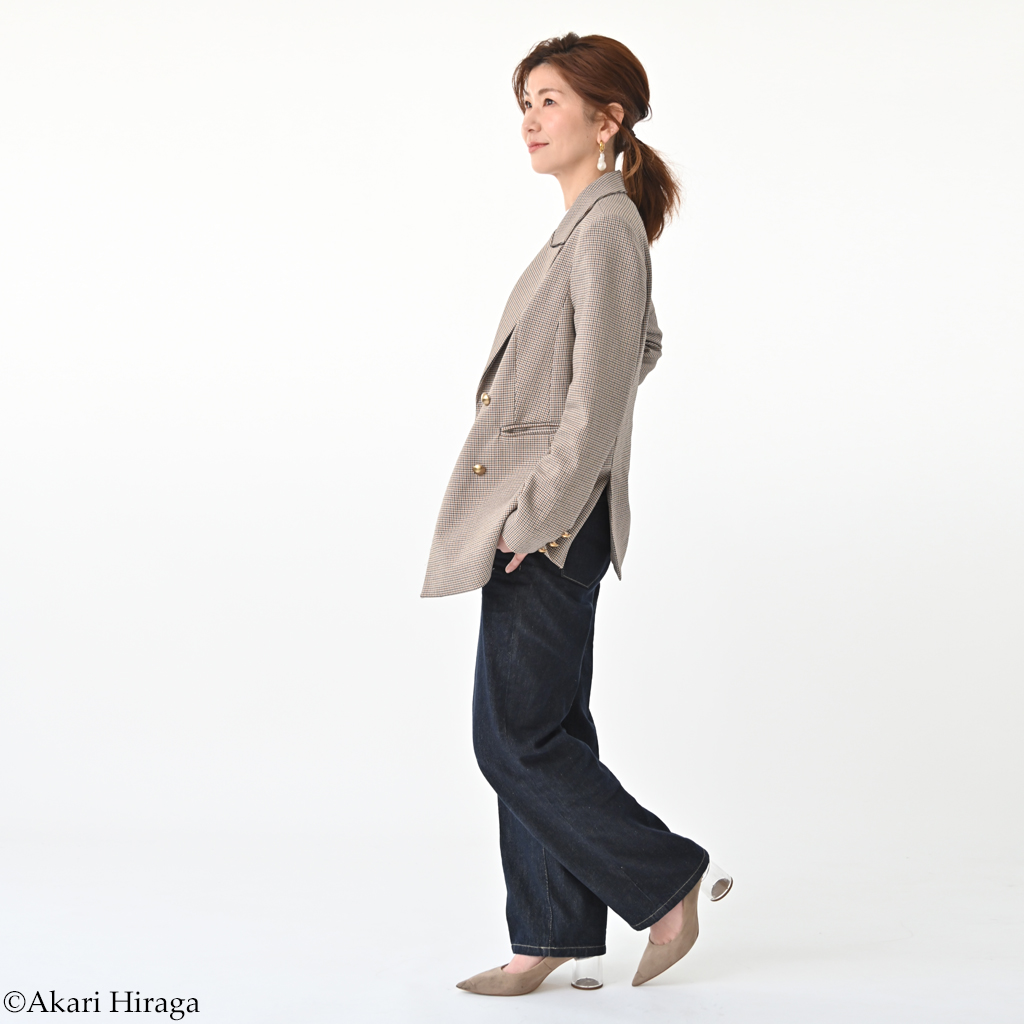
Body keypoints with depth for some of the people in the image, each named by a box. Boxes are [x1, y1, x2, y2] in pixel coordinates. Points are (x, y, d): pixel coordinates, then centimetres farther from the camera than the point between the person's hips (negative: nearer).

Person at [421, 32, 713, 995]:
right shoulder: (589, 226, 15)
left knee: (516, 739, -5)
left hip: (551, 523, -10)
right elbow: (643, 347, 28)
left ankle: (664, 882, 9)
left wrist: (536, 517, -19)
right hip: (531, 512, 10)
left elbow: (599, 393, -21)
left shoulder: (606, 228, -15)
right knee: (541, 732, 12)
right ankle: (551, 938, 19)